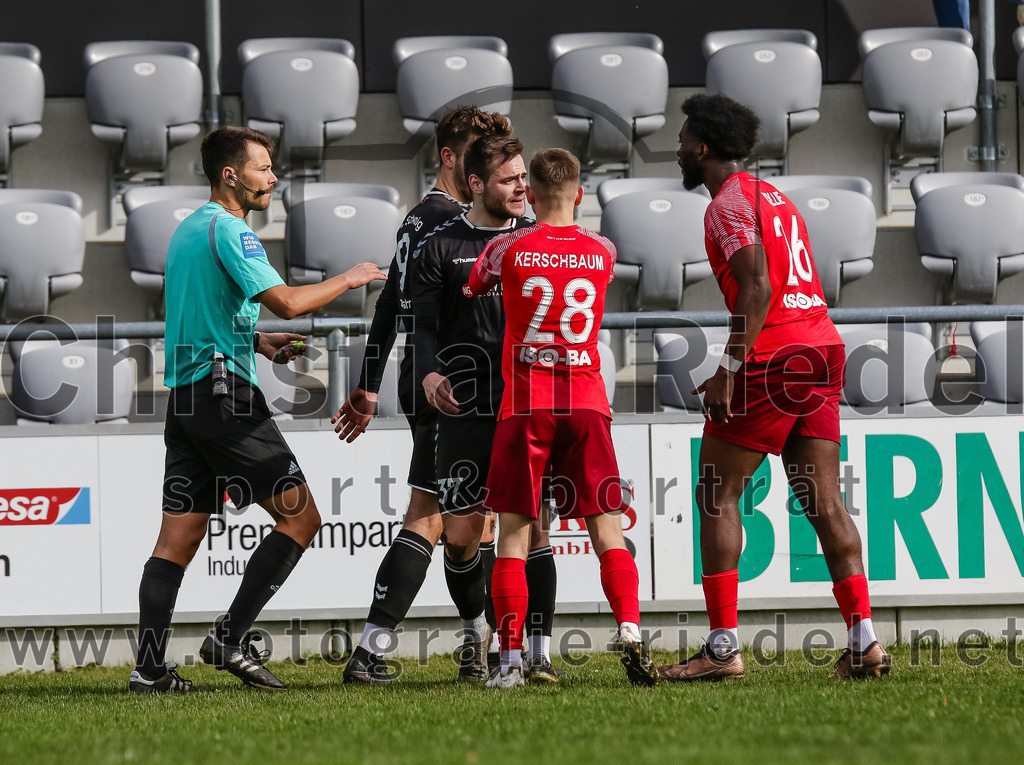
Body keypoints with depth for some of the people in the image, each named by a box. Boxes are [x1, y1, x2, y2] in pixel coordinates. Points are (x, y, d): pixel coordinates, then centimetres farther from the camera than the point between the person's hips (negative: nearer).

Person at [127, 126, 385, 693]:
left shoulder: (187, 230, 20)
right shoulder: (228, 230, -11)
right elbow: (285, 301, -20)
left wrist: (256, 341, 22)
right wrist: (346, 280, -5)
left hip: (183, 397, 9)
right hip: (226, 395, -9)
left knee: (179, 536, 5)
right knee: (299, 516, -3)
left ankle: (149, 667, -2)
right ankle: (232, 636, -8)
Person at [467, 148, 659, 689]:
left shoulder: (508, 250, -3)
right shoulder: (602, 252, 4)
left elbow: (472, 290, 16)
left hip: (525, 403, -2)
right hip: (587, 400, 2)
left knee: (513, 533, 2)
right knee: (607, 529, 3)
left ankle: (510, 659, -5)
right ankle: (629, 632, -17)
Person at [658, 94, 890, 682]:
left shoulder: (728, 202, -6)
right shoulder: (776, 198, 22)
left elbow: (757, 288, -18)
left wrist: (729, 370, -18)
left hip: (772, 358, -8)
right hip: (824, 348, 8)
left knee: (718, 495, -1)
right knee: (825, 501, 5)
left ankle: (723, 646, -5)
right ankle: (865, 641, -2)